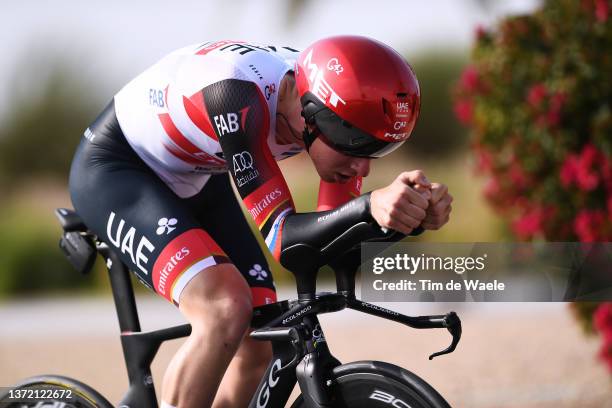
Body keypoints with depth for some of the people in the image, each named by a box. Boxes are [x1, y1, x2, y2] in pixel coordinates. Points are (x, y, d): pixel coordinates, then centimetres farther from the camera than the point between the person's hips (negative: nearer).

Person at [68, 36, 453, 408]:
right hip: (113, 168, -7)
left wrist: (412, 215, -35)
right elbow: (280, 237, -39)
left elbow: (336, 240, -16)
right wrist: (370, 206, -56)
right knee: (227, 309, -30)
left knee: (257, 345, -1)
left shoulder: (338, 103, -18)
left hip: (193, 181, 7)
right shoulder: (238, 94, -38)